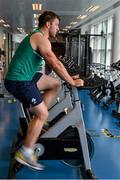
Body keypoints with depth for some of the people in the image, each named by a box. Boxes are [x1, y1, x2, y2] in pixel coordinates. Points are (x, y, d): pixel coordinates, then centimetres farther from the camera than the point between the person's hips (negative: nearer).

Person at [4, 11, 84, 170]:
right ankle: (25, 153, -1)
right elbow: (56, 64, -19)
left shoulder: (37, 37, 18)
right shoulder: (41, 38, -14)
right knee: (43, 115, -8)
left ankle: (37, 117, 14)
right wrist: (72, 82, -10)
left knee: (55, 84, 15)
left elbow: (52, 63, 20)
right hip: (18, 81, -10)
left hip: (26, 76, 10)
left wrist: (69, 77, 17)